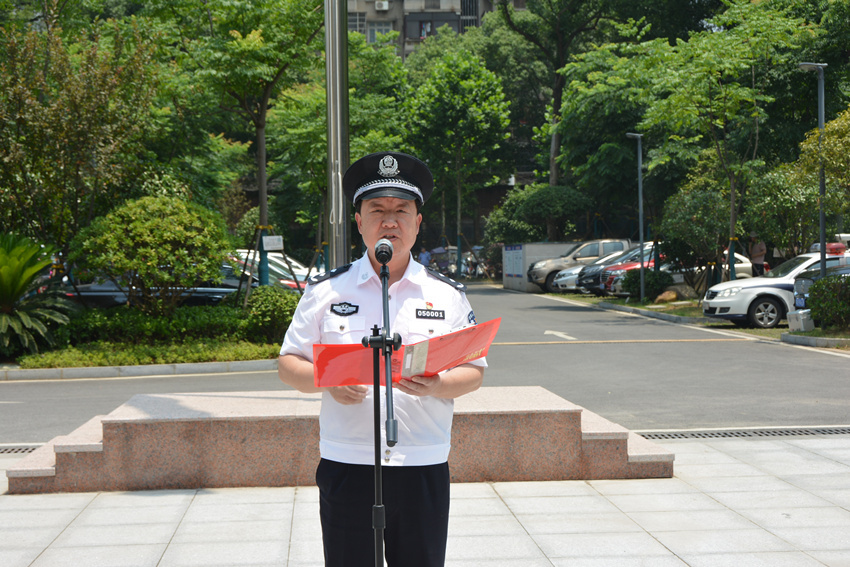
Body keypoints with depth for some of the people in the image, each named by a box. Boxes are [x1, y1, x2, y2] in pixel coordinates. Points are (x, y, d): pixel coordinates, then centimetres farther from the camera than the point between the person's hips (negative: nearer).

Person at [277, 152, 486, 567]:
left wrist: (437, 386, -15)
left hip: (424, 467, 1)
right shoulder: (325, 291, 6)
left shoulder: (447, 295, 8)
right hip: (345, 465, 0)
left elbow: (474, 373, 7)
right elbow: (288, 365, 8)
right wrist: (326, 381, -14)